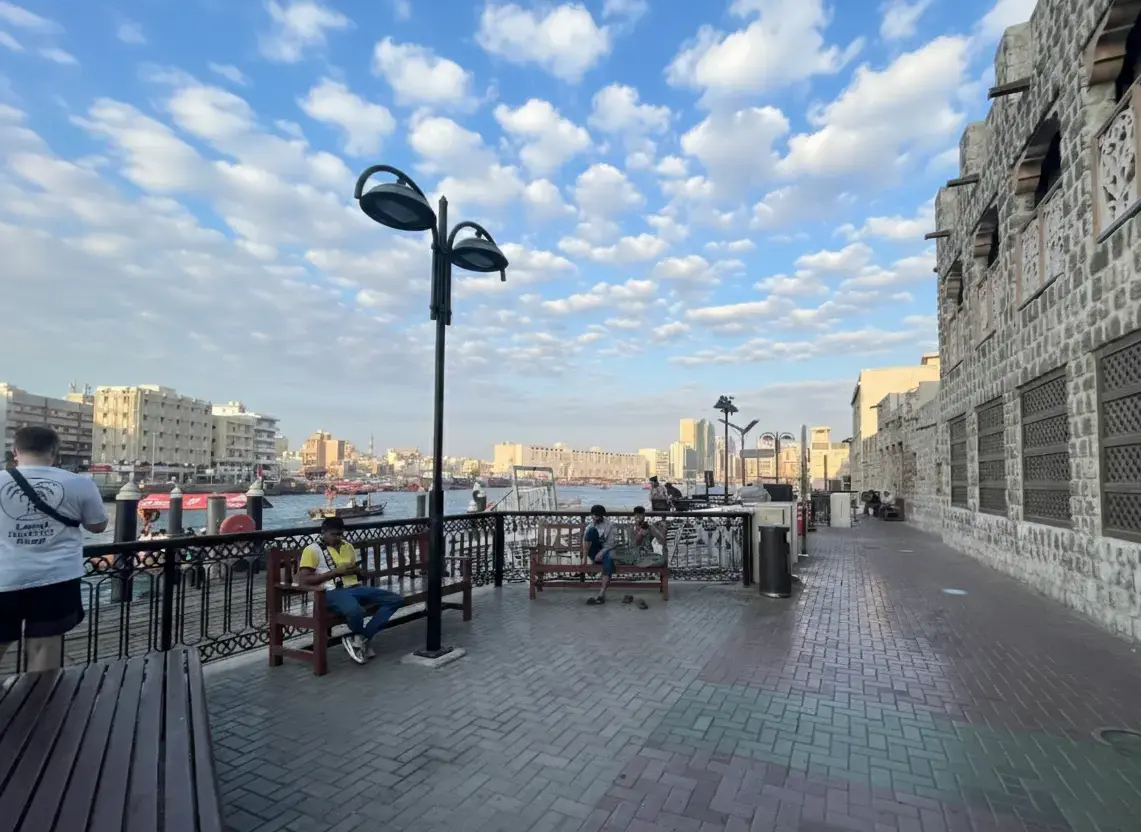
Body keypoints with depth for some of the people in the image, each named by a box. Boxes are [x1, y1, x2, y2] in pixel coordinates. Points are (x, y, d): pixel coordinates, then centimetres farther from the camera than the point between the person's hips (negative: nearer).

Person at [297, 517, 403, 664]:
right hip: (333, 592, -7)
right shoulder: (312, 550, 1)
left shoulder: (347, 546, 22)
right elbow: (303, 580, -10)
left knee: (396, 600, -9)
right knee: (355, 611, -40)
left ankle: (361, 637, -5)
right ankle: (360, 638, -3)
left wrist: (356, 570, 5)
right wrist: (335, 572, -13)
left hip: (355, 588, 7)